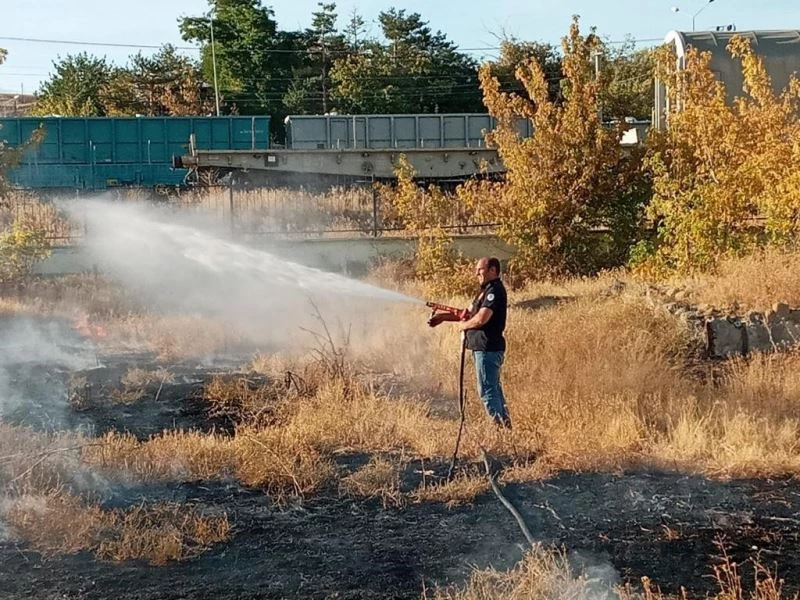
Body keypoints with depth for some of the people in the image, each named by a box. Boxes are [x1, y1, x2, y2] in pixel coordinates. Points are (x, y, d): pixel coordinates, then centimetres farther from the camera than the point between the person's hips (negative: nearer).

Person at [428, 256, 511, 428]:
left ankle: (501, 426, -8)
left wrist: (463, 325, -6)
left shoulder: (495, 290, -16)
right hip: (486, 348, 11)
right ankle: (506, 425, 22)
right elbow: (469, 313, 23)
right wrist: (443, 317, 16)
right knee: (494, 388, 16)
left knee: (487, 390, -9)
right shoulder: (486, 290, 18)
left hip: (487, 349, -11)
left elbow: (481, 319, -24)